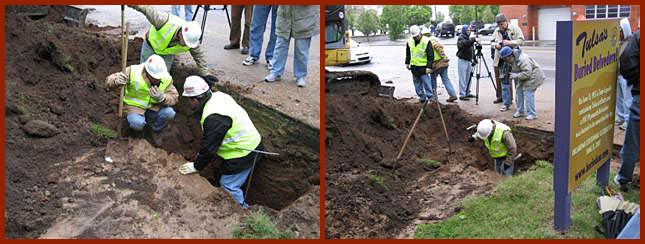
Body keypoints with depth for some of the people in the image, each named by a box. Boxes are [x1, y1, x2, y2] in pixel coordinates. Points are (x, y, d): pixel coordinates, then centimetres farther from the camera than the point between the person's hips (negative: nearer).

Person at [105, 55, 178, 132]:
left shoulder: (166, 78, -17)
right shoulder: (133, 72, -24)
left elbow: (174, 97, -12)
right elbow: (109, 82, -21)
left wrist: (162, 98, -35)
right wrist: (116, 81, -47)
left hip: (154, 108, 3)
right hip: (135, 106, -3)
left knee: (169, 113, -25)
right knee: (137, 123, -33)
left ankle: (156, 129, 8)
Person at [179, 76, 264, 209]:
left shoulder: (214, 118, -30)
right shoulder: (218, 96, 1)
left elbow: (209, 147, -20)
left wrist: (196, 166, -6)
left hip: (243, 153, -10)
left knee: (228, 185, 0)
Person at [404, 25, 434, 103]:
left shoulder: (426, 41, -15)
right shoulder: (410, 41, 0)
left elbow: (430, 56, -13)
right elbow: (408, 53, 16)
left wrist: (429, 67, -17)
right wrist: (407, 63, 17)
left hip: (423, 67, -5)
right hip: (414, 66, 5)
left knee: (426, 82, -6)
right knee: (417, 83, 10)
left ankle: (430, 96, 3)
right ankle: (422, 96, 21)